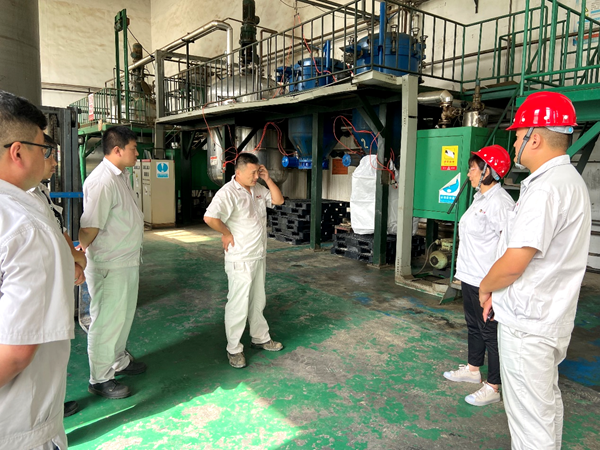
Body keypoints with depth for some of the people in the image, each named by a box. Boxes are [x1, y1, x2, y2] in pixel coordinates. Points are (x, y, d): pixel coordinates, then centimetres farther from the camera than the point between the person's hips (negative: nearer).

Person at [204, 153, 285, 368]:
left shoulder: (258, 188, 6)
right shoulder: (228, 192, -20)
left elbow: (278, 200, 9)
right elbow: (210, 217, -32)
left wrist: (268, 179, -2)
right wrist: (227, 234, -18)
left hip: (259, 256, 8)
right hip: (240, 259, -8)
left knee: (257, 300, 21)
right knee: (238, 303, 2)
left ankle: (260, 337, 37)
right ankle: (234, 349, 17)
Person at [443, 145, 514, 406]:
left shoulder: (499, 202, -19)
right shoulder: (479, 198, 11)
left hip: (486, 282, -10)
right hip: (470, 277, 10)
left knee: (490, 331, 3)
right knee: (473, 325, 22)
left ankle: (492, 388, 17)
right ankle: (473, 370, 40)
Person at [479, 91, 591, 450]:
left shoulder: (545, 188, -22)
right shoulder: (570, 179, 11)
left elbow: (515, 262, -25)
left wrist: (485, 286, -4)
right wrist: (497, 289, 10)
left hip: (526, 323, -10)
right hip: (550, 316, 10)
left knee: (530, 416, 3)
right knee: (547, 402, 25)